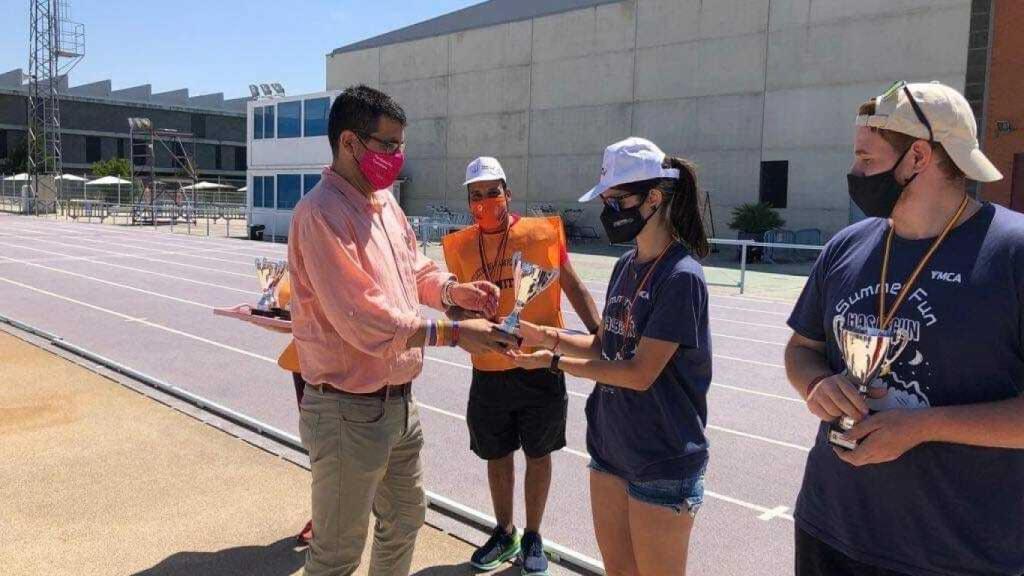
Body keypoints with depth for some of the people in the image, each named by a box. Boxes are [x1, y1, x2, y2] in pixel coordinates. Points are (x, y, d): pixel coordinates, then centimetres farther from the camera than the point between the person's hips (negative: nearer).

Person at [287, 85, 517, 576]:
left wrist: (452, 289, -3)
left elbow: (413, 267, 18)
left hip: (399, 401, 9)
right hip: (349, 409, -9)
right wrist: (452, 333, -25)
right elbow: (364, 321, -29)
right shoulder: (321, 214, -23)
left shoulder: (384, 202, 6)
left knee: (405, 518, 27)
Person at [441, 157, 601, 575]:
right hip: (489, 371, 2)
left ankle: (533, 538, 30)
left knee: (538, 455, 12)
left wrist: (599, 335, -6)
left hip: (540, 367, -2)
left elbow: (572, 287, 0)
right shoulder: (460, 247, 1)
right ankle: (504, 533, 37)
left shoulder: (541, 232, -6)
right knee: (497, 455, 16)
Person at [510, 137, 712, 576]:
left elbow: (640, 372, -22)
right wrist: (543, 335, -4)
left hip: (662, 462, -8)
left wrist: (555, 362, -17)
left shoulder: (681, 277, -19)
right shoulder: (625, 267, 6)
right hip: (610, 448, 8)